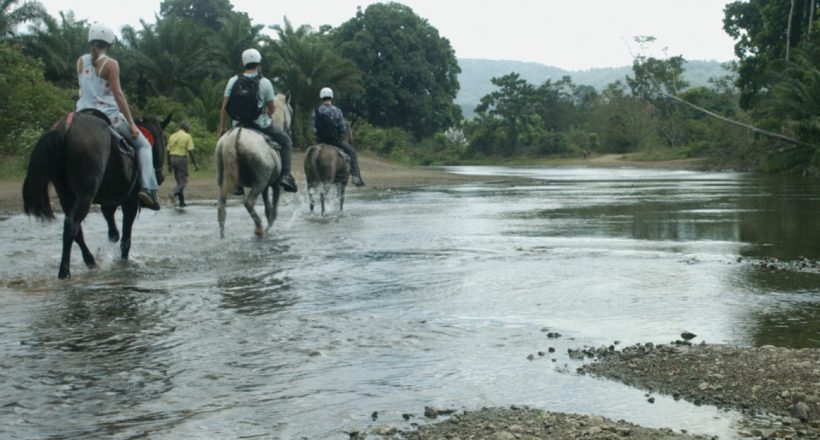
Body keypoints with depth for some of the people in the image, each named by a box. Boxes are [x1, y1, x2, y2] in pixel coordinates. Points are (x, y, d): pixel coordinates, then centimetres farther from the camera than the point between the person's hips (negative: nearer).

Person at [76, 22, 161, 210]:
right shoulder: (110, 64, -11)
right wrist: (132, 124, -13)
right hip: (109, 115, -5)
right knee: (143, 145, 8)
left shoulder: (81, 61, 5)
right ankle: (147, 188, -10)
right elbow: (118, 94, -15)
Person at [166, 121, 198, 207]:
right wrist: (195, 164, -7)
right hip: (182, 159, -6)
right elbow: (190, 151, -11)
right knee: (183, 181, -3)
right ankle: (174, 193, -29)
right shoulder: (187, 136, -4)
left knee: (179, 181, 13)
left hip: (173, 158, 6)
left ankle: (182, 202, 13)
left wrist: (169, 165, 18)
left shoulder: (172, 136, 11)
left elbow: (168, 151, 12)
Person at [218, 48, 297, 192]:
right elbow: (272, 108, -1)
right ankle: (286, 175, -1)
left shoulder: (233, 81, 0)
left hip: (238, 124, 3)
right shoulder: (265, 83, -8)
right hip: (260, 123, -3)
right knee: (286, 141, 14)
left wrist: (222, 127, 10)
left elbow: (224, 107, 0)